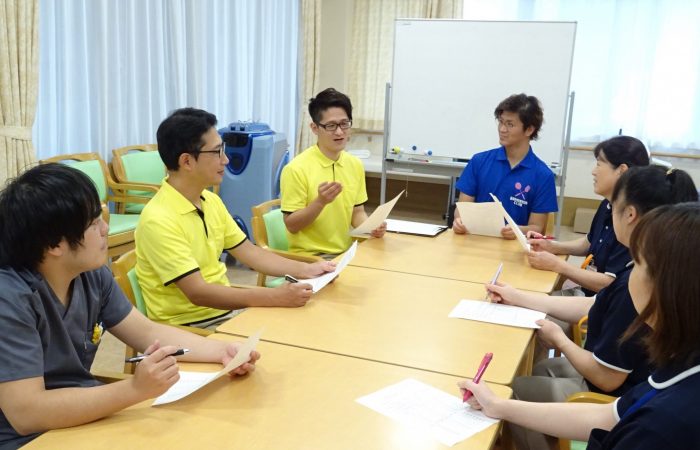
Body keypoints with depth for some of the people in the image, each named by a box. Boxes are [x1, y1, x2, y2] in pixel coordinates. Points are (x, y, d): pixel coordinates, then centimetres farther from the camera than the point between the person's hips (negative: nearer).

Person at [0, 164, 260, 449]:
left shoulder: (91, 274, -3)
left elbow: (147, 333, 6)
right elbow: (26, 413, -30)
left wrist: (222, 351, -7)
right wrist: (135, 389, -37)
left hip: (86, 419, 7)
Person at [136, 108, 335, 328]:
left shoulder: (211, 201, 4)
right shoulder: (158, 220, -22)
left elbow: (249, 252, 11)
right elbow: (198, 293, -27)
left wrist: (306, 269, 0)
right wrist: (275, 297, -32)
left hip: (226, 309, 8)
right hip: (188, 326, -7)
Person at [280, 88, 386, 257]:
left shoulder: (355, 165, 5)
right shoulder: (297, 169, -12)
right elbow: (291, 225, -10)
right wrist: (320, 202, -24)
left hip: (345, 252, 6)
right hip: (309, 256, -6)